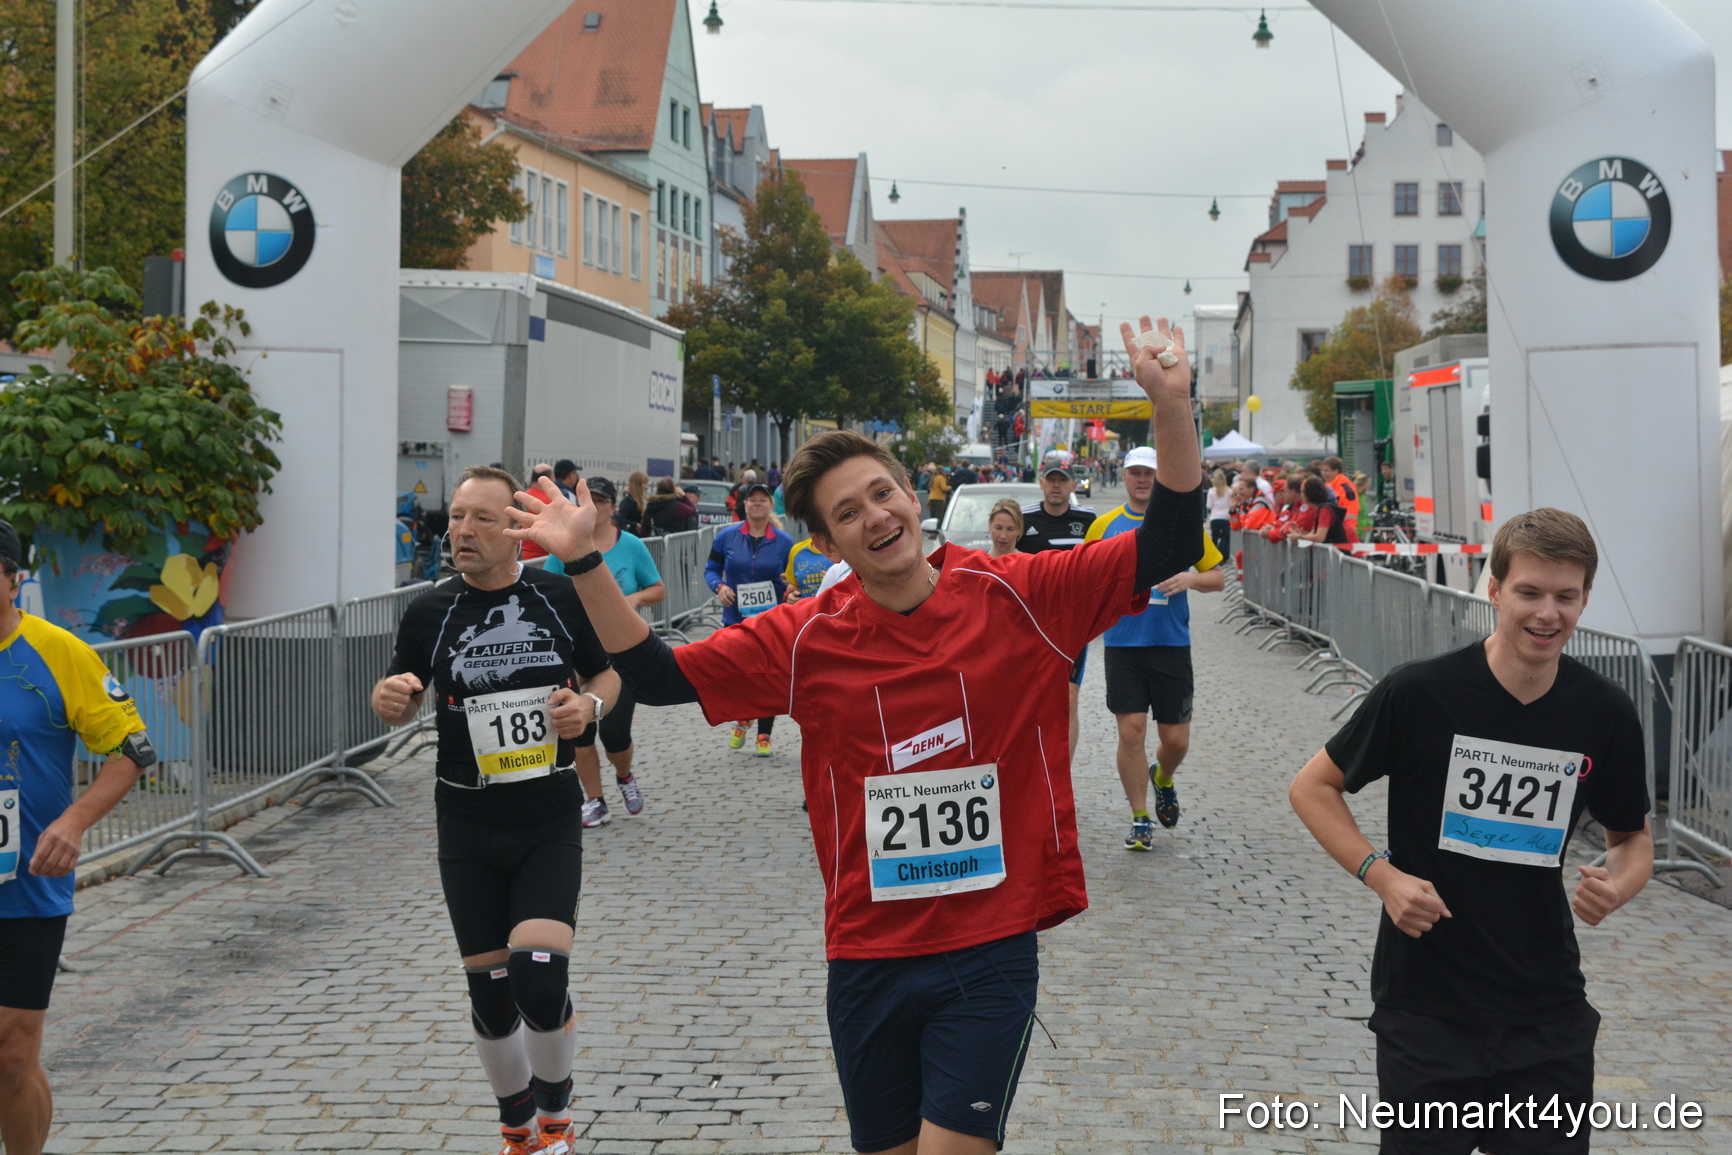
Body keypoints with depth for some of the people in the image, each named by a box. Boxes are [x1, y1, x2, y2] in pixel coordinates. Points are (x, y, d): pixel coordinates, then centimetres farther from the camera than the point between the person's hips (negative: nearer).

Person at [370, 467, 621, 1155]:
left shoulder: (562, 598, -4)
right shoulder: (429, 612, -1)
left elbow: (608, 675, 10)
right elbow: (397, 705, 9)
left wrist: (589, 704, -12)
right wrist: (391, 698, -14)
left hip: (550, 822, -2)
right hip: (467, 827, 2)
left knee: (539, 979, -16)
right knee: (490, 989, 6)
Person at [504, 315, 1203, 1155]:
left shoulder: (1018, 597, -6)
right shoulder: (809, 640, -2)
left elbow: (1166, 549, -7)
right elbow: (657, 675, 0)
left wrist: (1171, 408, -19)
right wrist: (583, 563, -11)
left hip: (990, 953, -2)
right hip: (867, 956, 3)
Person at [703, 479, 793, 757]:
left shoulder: (784, 542, 0)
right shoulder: (727, 536, 0)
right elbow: (711, 568, 8)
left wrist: (790, 586, -16)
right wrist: (719, 586, -12)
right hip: (736, 619, 1)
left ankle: (764, 736, 16)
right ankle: (742, 720, 34)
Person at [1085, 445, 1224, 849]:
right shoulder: (1104, 526, 5)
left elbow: (1218, 577, 8)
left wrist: (1192, 578, -13)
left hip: (1171, 645, 0)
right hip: (1122, 645, 0)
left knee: (1176, 739, 3)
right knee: (1131, 732, -6)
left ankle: (1162, 779, 38)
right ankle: (1140, 820, 8)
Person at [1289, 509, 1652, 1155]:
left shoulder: (1606, 714, -3)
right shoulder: (1419, 693, -13)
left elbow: (1632, 836, 12)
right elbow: (1312, 788, -2)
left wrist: (1618, 886, -11)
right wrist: (1382, 875, -16)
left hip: (1548, 1012, 3)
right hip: (1425, 1004, -3)